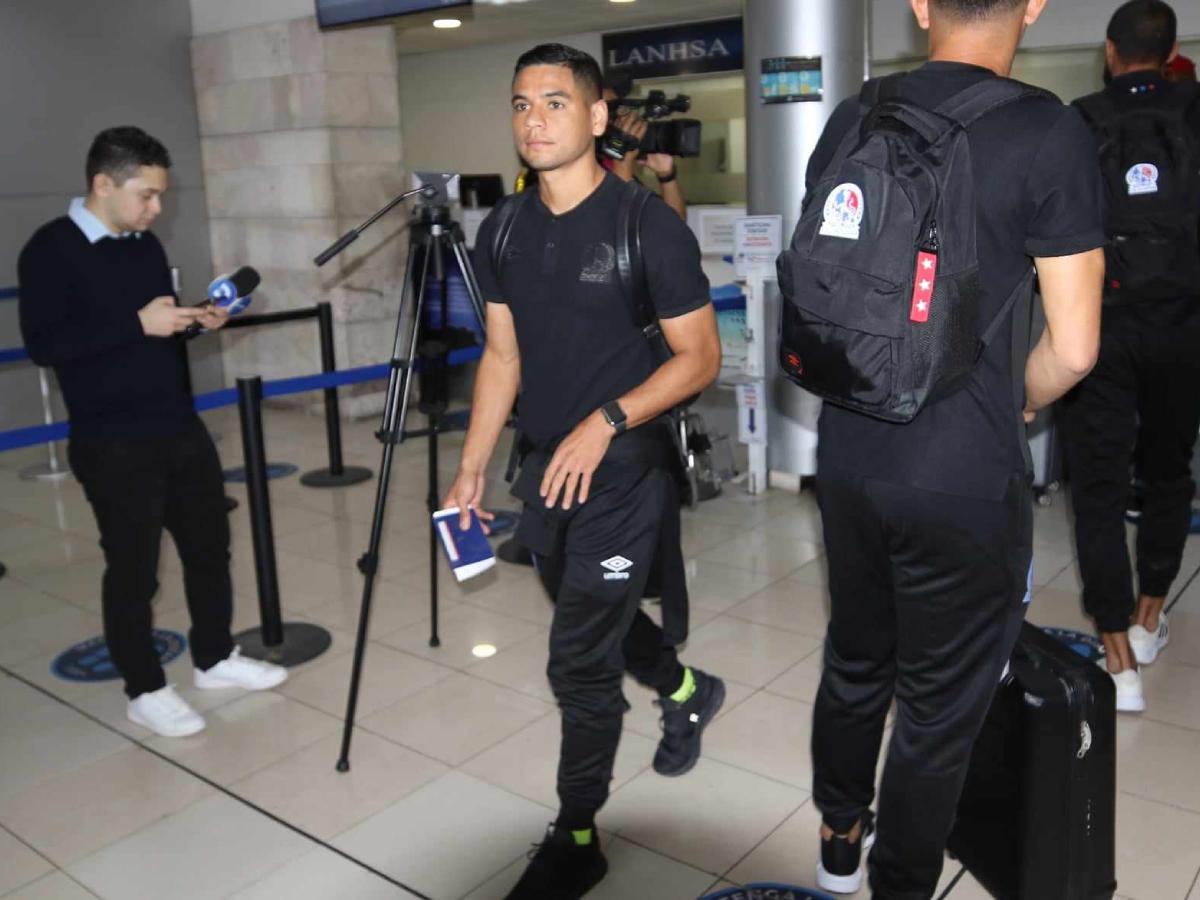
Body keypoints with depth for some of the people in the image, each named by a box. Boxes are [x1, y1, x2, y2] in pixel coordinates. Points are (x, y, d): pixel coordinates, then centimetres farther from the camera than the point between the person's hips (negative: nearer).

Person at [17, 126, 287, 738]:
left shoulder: (145, 244, 10)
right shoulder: (50, 251, -11)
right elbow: (43, 344, -18)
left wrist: (195, 321, -1)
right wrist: (137, 324, -24)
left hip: (181, 428, 7)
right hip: (112, 443, -7)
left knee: (209, 544, 14)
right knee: (133, 568, 3)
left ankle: (215, 659, 31)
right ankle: (145, 691, 19)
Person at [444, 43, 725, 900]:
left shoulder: (650, 226, -14)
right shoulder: (503, 231, 4)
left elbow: (700, 356, -11)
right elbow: (503, 356, 10)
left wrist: (607, 422, -23)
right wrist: (472, 468, 5)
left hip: (624, 470, -6)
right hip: (544, 468, 6)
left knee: (580, 661, -3)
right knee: (600, 621, 23)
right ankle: (689, 692, 53)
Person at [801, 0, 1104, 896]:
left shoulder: (852, 122, 3)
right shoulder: (1047, 132, -12)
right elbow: (1072, 350, -12)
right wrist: (1008, 410, 8)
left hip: (849, 455, 6)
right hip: (965, 478, -5)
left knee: (855, 658, 24)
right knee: (941, 707, 13)